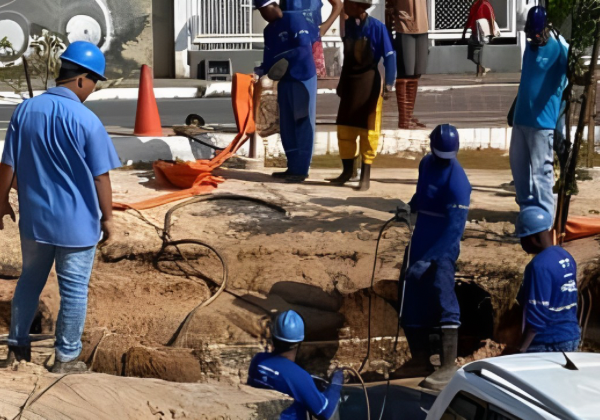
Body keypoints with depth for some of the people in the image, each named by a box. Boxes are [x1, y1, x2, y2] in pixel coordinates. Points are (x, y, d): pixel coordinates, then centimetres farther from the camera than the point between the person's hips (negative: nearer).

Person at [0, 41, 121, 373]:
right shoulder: (87, 121, -17)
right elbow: (100, 177, -11)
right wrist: (108, 217, 1)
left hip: (34, 218, 5)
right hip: (77, 222, -4)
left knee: (29, 281, 21)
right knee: (74, 290, 8)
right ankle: (66, 358, 17)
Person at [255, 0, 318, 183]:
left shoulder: (294, 20, -11)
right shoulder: (269, 31, 12)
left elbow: (304, 48, -20)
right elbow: (270, 57, 10)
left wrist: (285, 59, -25)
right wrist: (262, 70, -8)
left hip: (303, 79, -8)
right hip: (284, 81, 8)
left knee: (303, 125, -2)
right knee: (287, 127, 11)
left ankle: (301, 170, 0)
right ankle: (293, 167, 19)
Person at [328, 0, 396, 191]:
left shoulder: (376, 27, -16)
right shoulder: (348, 24, 1)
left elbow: (389, 56, -11)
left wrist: (389, 84, -15)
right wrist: (342, 83, 14)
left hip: (369, 81, -5)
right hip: (349, 81, 5)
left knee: (368, 130, 3)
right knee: (344, 127, 9)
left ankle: (365, 176, 11)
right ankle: (347, 170, 24)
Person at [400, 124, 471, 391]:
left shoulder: (457, 181, -18)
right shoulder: (426, 164, 7)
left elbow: (454, 229, -24)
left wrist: (428, 260, -30)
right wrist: (410, 207, 8)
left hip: (442, 249, -8)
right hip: (420, 245, 8)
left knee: (443, 302, -19)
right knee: (413, 309, 10)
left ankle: (449, 367, -20)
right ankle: (420, 364, 20)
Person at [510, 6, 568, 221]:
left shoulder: (559, 49, -11)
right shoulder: (530, 47, 11)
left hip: (542, 122, -8)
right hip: (521, 119, 8)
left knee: (541, 172, -8)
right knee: (518, 167, 16)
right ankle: (527, 210, 31)